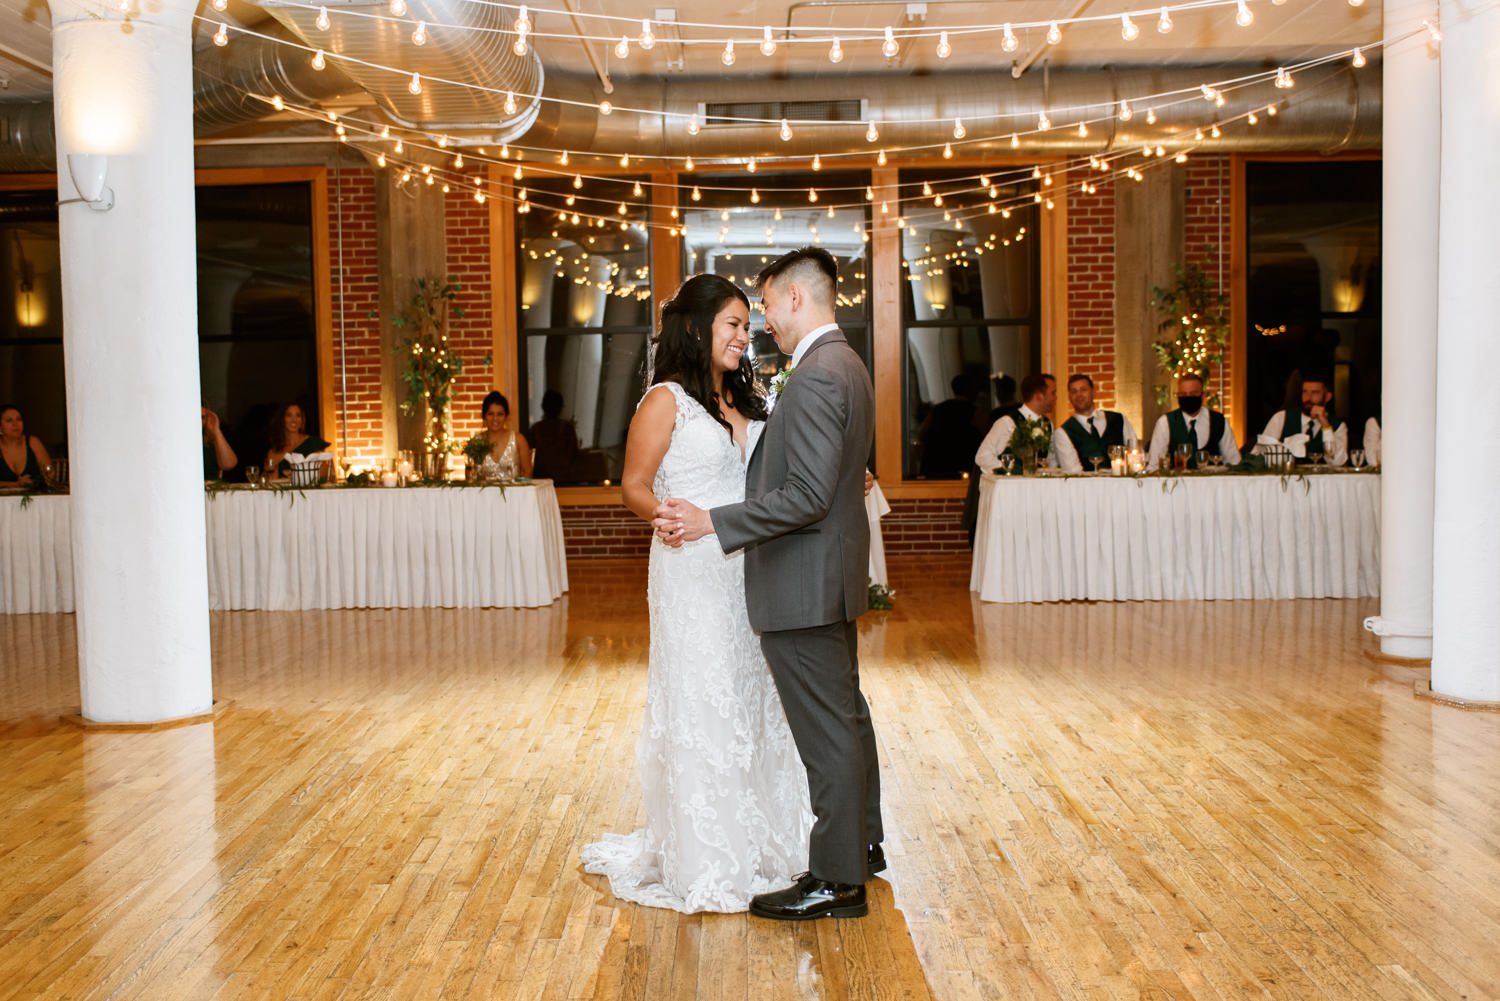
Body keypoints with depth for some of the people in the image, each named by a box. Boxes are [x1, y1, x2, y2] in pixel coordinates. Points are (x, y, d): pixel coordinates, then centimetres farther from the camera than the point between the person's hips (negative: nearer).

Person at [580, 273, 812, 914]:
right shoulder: (666, 401, -7)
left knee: (752, 702, 13)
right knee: (700, 709, -1)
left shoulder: (745, 402, 14)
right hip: (693, 573, -7)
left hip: (749, 572, 7)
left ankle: (755, 843, 27)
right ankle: (704, 863, 11)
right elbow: (634, 487, -8)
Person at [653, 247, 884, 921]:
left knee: (827, 731, -1)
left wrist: (713, 523, -22)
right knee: (846, 714, 21)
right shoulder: (847, 366, 12)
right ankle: (863, 843, 36)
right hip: (835, 575, 11)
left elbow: (806, 497, -26)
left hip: (804, 583, -11)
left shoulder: (814, 378, -21)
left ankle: (838, 881, 10)